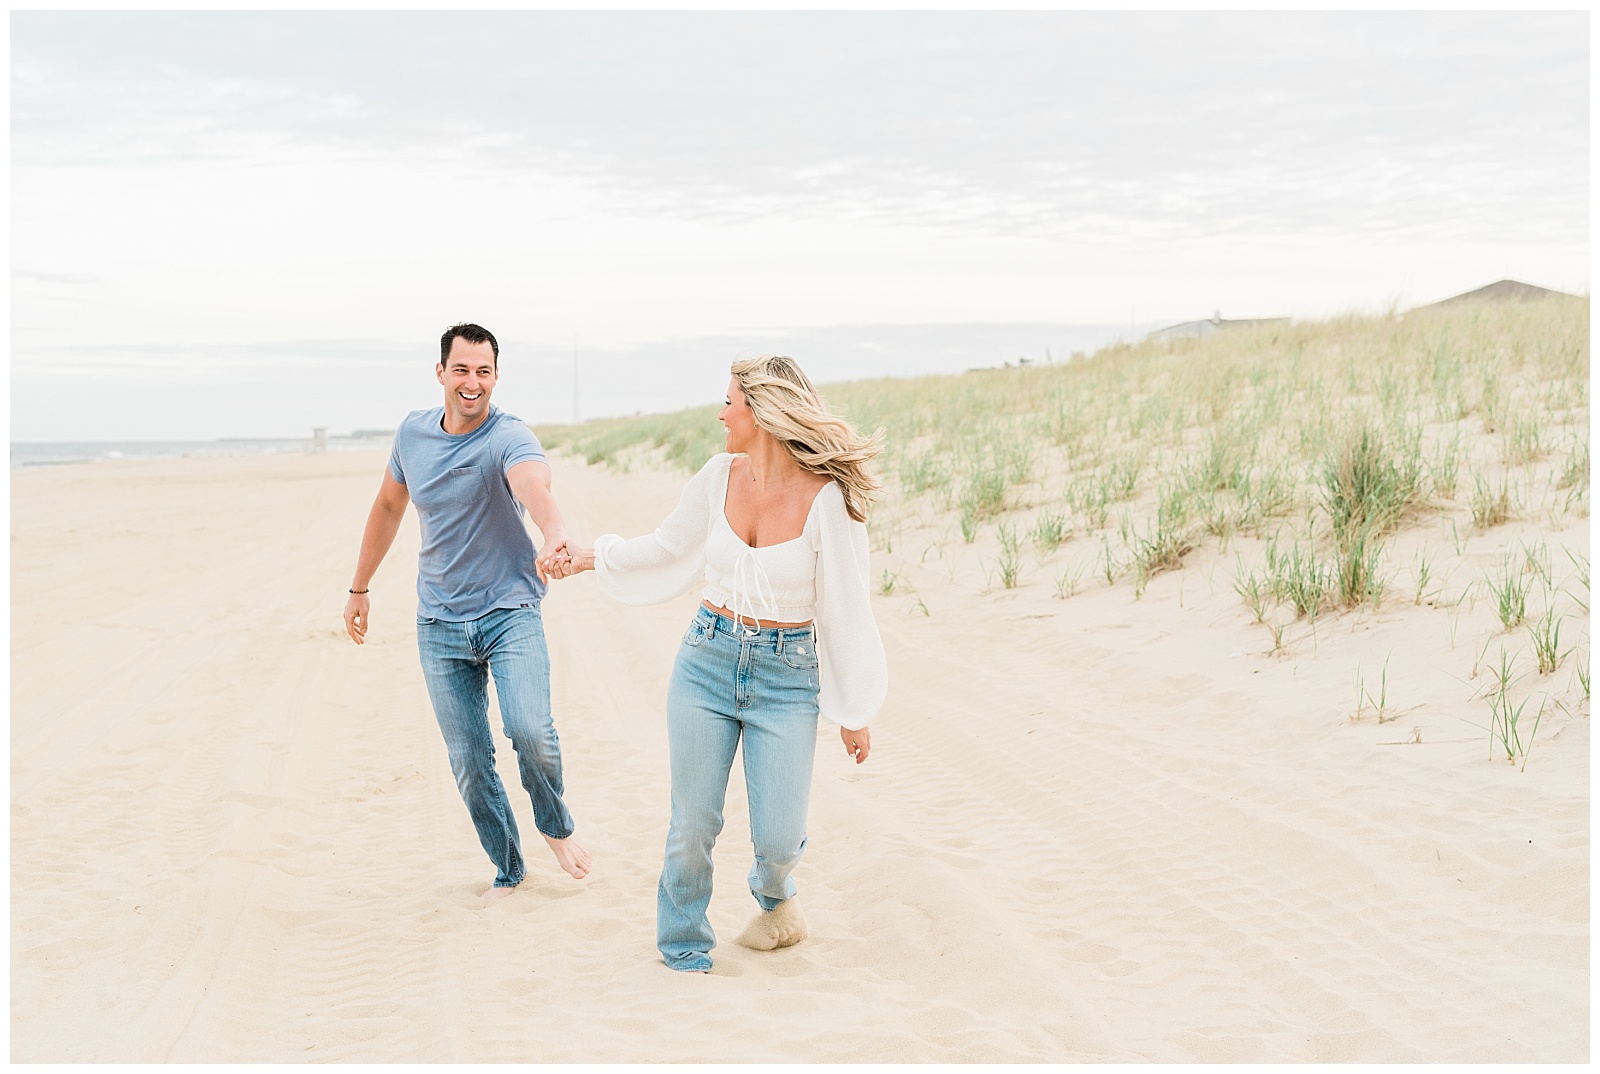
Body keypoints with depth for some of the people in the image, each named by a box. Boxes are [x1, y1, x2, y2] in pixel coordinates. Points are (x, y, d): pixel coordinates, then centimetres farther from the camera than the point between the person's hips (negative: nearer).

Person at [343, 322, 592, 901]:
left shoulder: (510, 437, -16)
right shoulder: (413, 432, 1)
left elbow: (534, 487, -40)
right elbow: (388, 506, 18)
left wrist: (556, 535, -61)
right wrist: (359, 587, 22)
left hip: (510, 611, -4)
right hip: (440, 623, 4)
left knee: (530, 729, -23)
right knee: (469, 762, 2)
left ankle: (556, 826, 6)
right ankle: (508, 870, 21)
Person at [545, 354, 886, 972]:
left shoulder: (826, 500, -14)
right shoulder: (719, 478, -1)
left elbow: (845, 609, -7)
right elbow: (669, 548, 18)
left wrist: (854, 711, -2)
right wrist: (590, 559, 18)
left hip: (787, 674, -3)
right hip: (707, 659, 3)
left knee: (777, 837, -6)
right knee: (693, 822, 2)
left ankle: (774, 894, 31)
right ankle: (682, 946, 27)